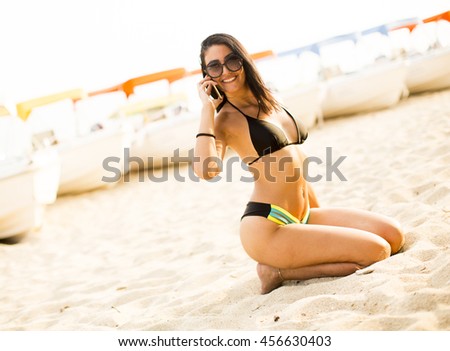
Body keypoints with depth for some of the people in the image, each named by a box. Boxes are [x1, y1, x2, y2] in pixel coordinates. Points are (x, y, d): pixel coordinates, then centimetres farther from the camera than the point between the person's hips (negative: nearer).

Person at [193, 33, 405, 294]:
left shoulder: (269, 100, 15)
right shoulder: (224, 119, -6)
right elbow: (206, 169, -28)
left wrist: (318, 212, 24)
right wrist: (207, 108, -16)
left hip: (305, 217, 8)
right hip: (267, 226, -8)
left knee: (393, 235, 1)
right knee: (377, 251, -15)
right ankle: (278, 271, -5)